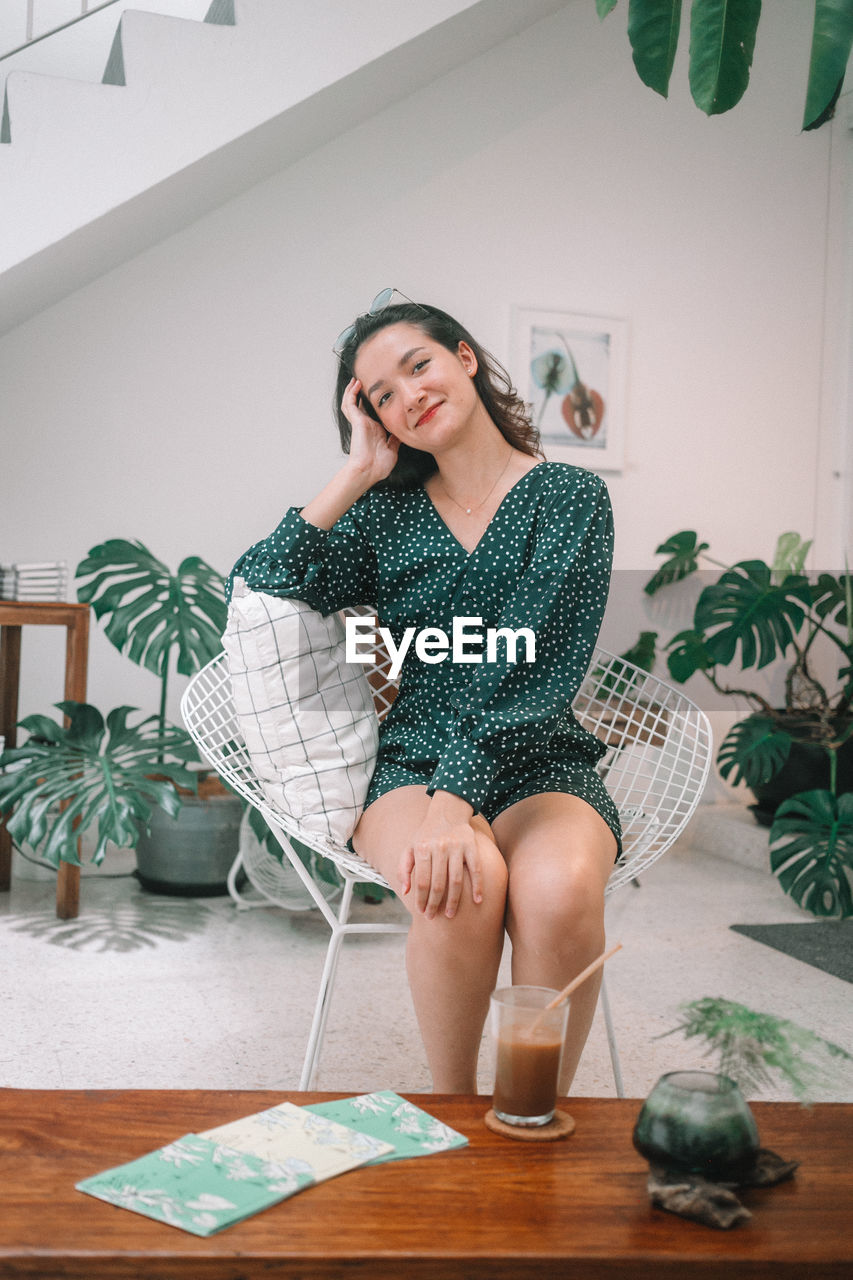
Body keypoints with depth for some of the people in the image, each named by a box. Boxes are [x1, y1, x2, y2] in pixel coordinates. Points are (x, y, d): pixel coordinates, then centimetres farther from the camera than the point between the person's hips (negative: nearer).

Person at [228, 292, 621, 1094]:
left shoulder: (571, 498, 2)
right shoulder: (387, 511, 13)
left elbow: (535, 669, -11)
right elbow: (256, 590, -2)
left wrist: (457, 797, -24)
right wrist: (360, 472, 1)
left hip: (538, 766, -1)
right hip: (410, 765, 1)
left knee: (559, 891, -34)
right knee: (461, 888, -33)